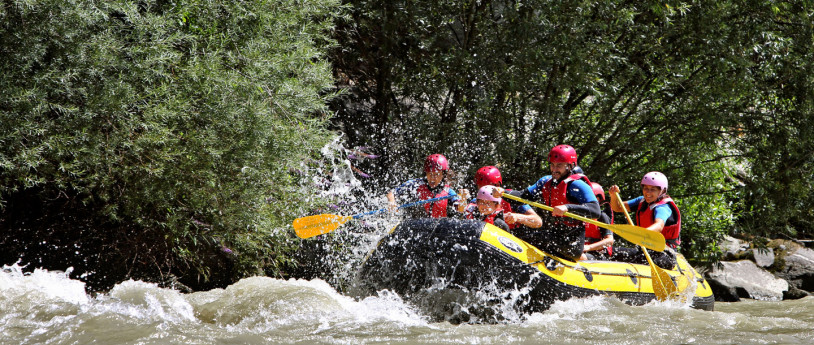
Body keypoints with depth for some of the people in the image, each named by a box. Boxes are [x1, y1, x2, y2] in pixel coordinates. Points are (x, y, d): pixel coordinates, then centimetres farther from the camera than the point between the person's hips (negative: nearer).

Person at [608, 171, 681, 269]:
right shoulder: (642, 201, 11)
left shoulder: (663, 207, -16)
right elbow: (617, 208, 14)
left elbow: (659, 226, -38)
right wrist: (614, 195, -9)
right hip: (645, 249, 8)